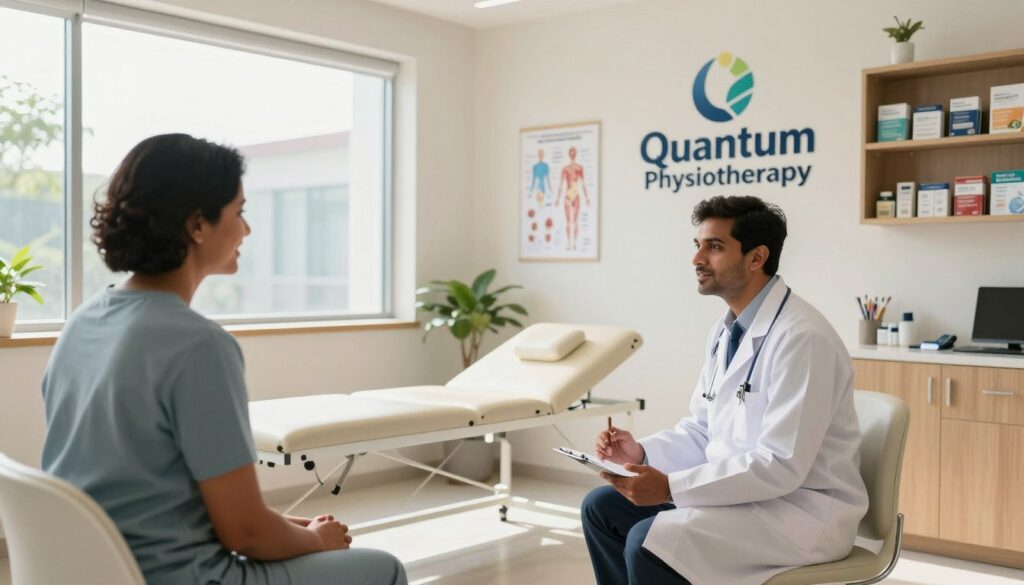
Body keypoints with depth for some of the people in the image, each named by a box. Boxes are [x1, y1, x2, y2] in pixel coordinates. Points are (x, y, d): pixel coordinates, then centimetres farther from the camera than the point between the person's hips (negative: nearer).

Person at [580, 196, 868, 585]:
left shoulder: (801, 336, -22)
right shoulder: (725, 331, 7)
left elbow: (781, 465, -27)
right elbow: (703, 431, 13)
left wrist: (670, 486, -27)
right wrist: (642, 453, -5)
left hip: (803, 507, -9)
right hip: (742, 490, 9)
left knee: (650, 541, -26)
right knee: (602, 507, 4)